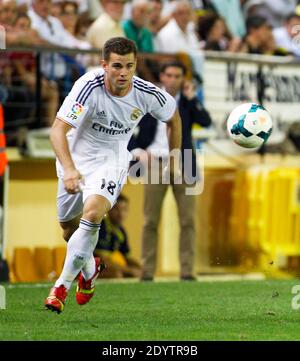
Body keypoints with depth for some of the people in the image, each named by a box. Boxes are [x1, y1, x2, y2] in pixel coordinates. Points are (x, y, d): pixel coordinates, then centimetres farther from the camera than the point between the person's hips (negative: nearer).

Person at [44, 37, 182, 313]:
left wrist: (174, 162, 12)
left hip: (112, 159, -1)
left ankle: (63, 285, -13)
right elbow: (58, 129, -33)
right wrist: (69, 169, -48)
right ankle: (89, 269, 46)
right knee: (68, 225, 13)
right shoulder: (89, 86, -28)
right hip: (74, 157, 1)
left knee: (93, 212, -26)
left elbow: (173, 117, 6)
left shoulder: (147, 94, -17)